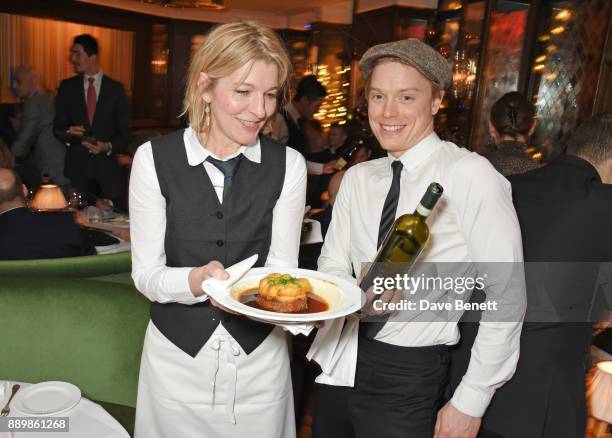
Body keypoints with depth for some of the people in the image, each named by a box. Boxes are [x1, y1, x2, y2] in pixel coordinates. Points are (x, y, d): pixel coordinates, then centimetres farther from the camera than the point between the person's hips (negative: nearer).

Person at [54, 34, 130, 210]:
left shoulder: (116, 88, 4)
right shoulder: (67, 87, 7)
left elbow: (124, 131, 4)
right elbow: (57, 127, 8)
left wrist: (109, 147, -14)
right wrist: (68, 132, -14)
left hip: (107, 164, -1)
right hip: (77, 165, 1)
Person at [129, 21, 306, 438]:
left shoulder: (288, 165, -7)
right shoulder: (155, 158, -9)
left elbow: (281, 268, -6)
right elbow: (146, 273, -9)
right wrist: (197, 280, -29)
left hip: (260, 361, 1)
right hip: (176, 359, 0)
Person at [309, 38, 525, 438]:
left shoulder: (469, 174, -16)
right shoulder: (357, 178, 2)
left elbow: (507, 297, -15)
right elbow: (332, 267, 2)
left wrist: (470, 403, -9)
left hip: (410, 377, -5)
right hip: (341, 368, 5)